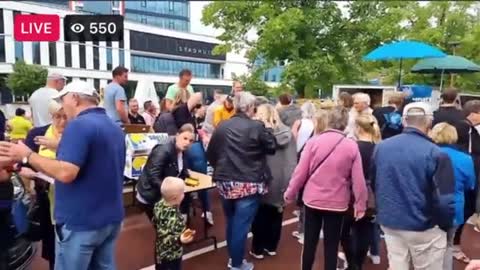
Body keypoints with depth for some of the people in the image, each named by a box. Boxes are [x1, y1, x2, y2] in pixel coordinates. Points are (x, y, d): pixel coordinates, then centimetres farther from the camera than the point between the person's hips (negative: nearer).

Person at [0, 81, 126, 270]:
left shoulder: (79, 125, -17)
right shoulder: (115, 129, 10)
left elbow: (66, 173, -25)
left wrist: (27, 155, -13)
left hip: (81, 222, -8)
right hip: (111, 218, 8)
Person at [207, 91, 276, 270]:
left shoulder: (221, 127, 2)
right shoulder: (257, 127, -11)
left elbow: (210, 155, 9)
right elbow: (272, 148, 1)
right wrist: (268, 129, 14)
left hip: (225, 182, 5)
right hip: (249, 183, -5)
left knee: (231, 222, 20)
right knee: (241, 225, 4)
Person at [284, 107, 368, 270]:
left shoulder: (314, 141, -8)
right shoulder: (352, 146, -8)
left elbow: (301, 172, -6)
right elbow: (358, 179, -6)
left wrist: (290, 193, 7)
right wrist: (360, 205, 5)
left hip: (313, 199, 1)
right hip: (337, 203, 0)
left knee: (310, 242, 16)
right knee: (331, 245, 12)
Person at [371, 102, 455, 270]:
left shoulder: (381, 147, -1)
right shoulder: (435, 154, -18)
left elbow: (373, 183, 10)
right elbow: (444, 199, -18)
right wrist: (445, 225, 2)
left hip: (389, 222, 4)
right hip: (423, 228, -4)